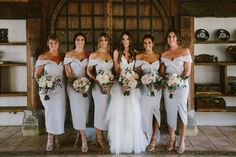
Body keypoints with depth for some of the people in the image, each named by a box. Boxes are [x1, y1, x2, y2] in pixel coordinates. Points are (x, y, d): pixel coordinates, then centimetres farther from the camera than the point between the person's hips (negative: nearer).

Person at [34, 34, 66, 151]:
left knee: (59, 112, 1)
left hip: (60, 88, 3)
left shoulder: (63, 57, 9)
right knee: (50, 111, 0)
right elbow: (37, 74, -3)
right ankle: (50, 138, 18)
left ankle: (55, 137, 19)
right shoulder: (43, 57, -1)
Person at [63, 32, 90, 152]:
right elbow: (67, 72, -3)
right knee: (78, 110, -9)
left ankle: (78, 137, 19)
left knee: (83, 110, 4)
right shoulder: (69, 54, 2)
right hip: (73, 84, -3)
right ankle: (84, 140, -6)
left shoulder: (88, 55, 9)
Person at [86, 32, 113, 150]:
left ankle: (99, 136, 24)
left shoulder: (111, 55, 9)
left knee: (106, 110, 8)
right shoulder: (93, 55, -1)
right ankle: (100, 137, 17)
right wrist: (96, 79, -15)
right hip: (98, 86, -4)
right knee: (101, 109, 1)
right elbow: (89, 71, -1)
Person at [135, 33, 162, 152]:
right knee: (145, 111, -2)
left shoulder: (158, 56, 6)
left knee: (155, 111, 2)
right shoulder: (139, 56, 2)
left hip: (156, 87, 1)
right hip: (144, 87, -1)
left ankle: (153, 139, 10)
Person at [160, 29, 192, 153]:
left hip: (181, 85, -3)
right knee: (170, 112, 6)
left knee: (181, 111, 1)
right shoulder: (164, 54, 11)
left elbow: (187, 70, -4)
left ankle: (182, 141, 10)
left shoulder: (185, 51, 1)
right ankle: (171, 139, 18)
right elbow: (162, 71, 11)